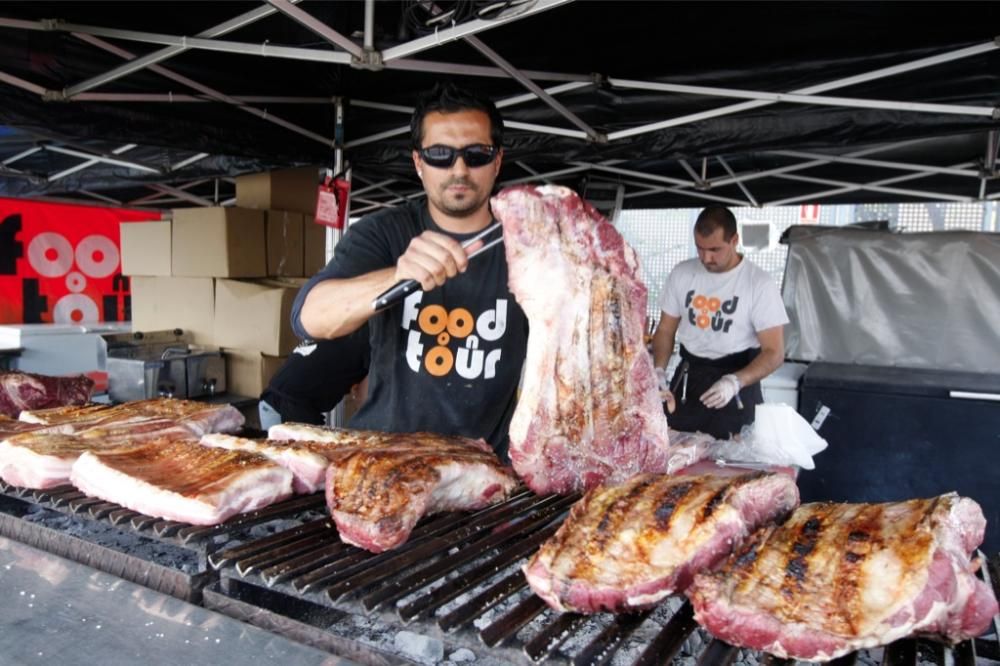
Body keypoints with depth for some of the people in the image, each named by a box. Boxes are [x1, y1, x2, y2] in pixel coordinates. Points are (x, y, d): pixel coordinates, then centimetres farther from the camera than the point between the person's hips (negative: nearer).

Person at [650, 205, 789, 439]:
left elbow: (774, 352, -13)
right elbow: (666, 330, 7)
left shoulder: (760, 284, -13)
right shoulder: (681, 273, -2)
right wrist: (659, 371, -10)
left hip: (738, 379, -3)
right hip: (686, 380, 3)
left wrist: (735, 382, -29)